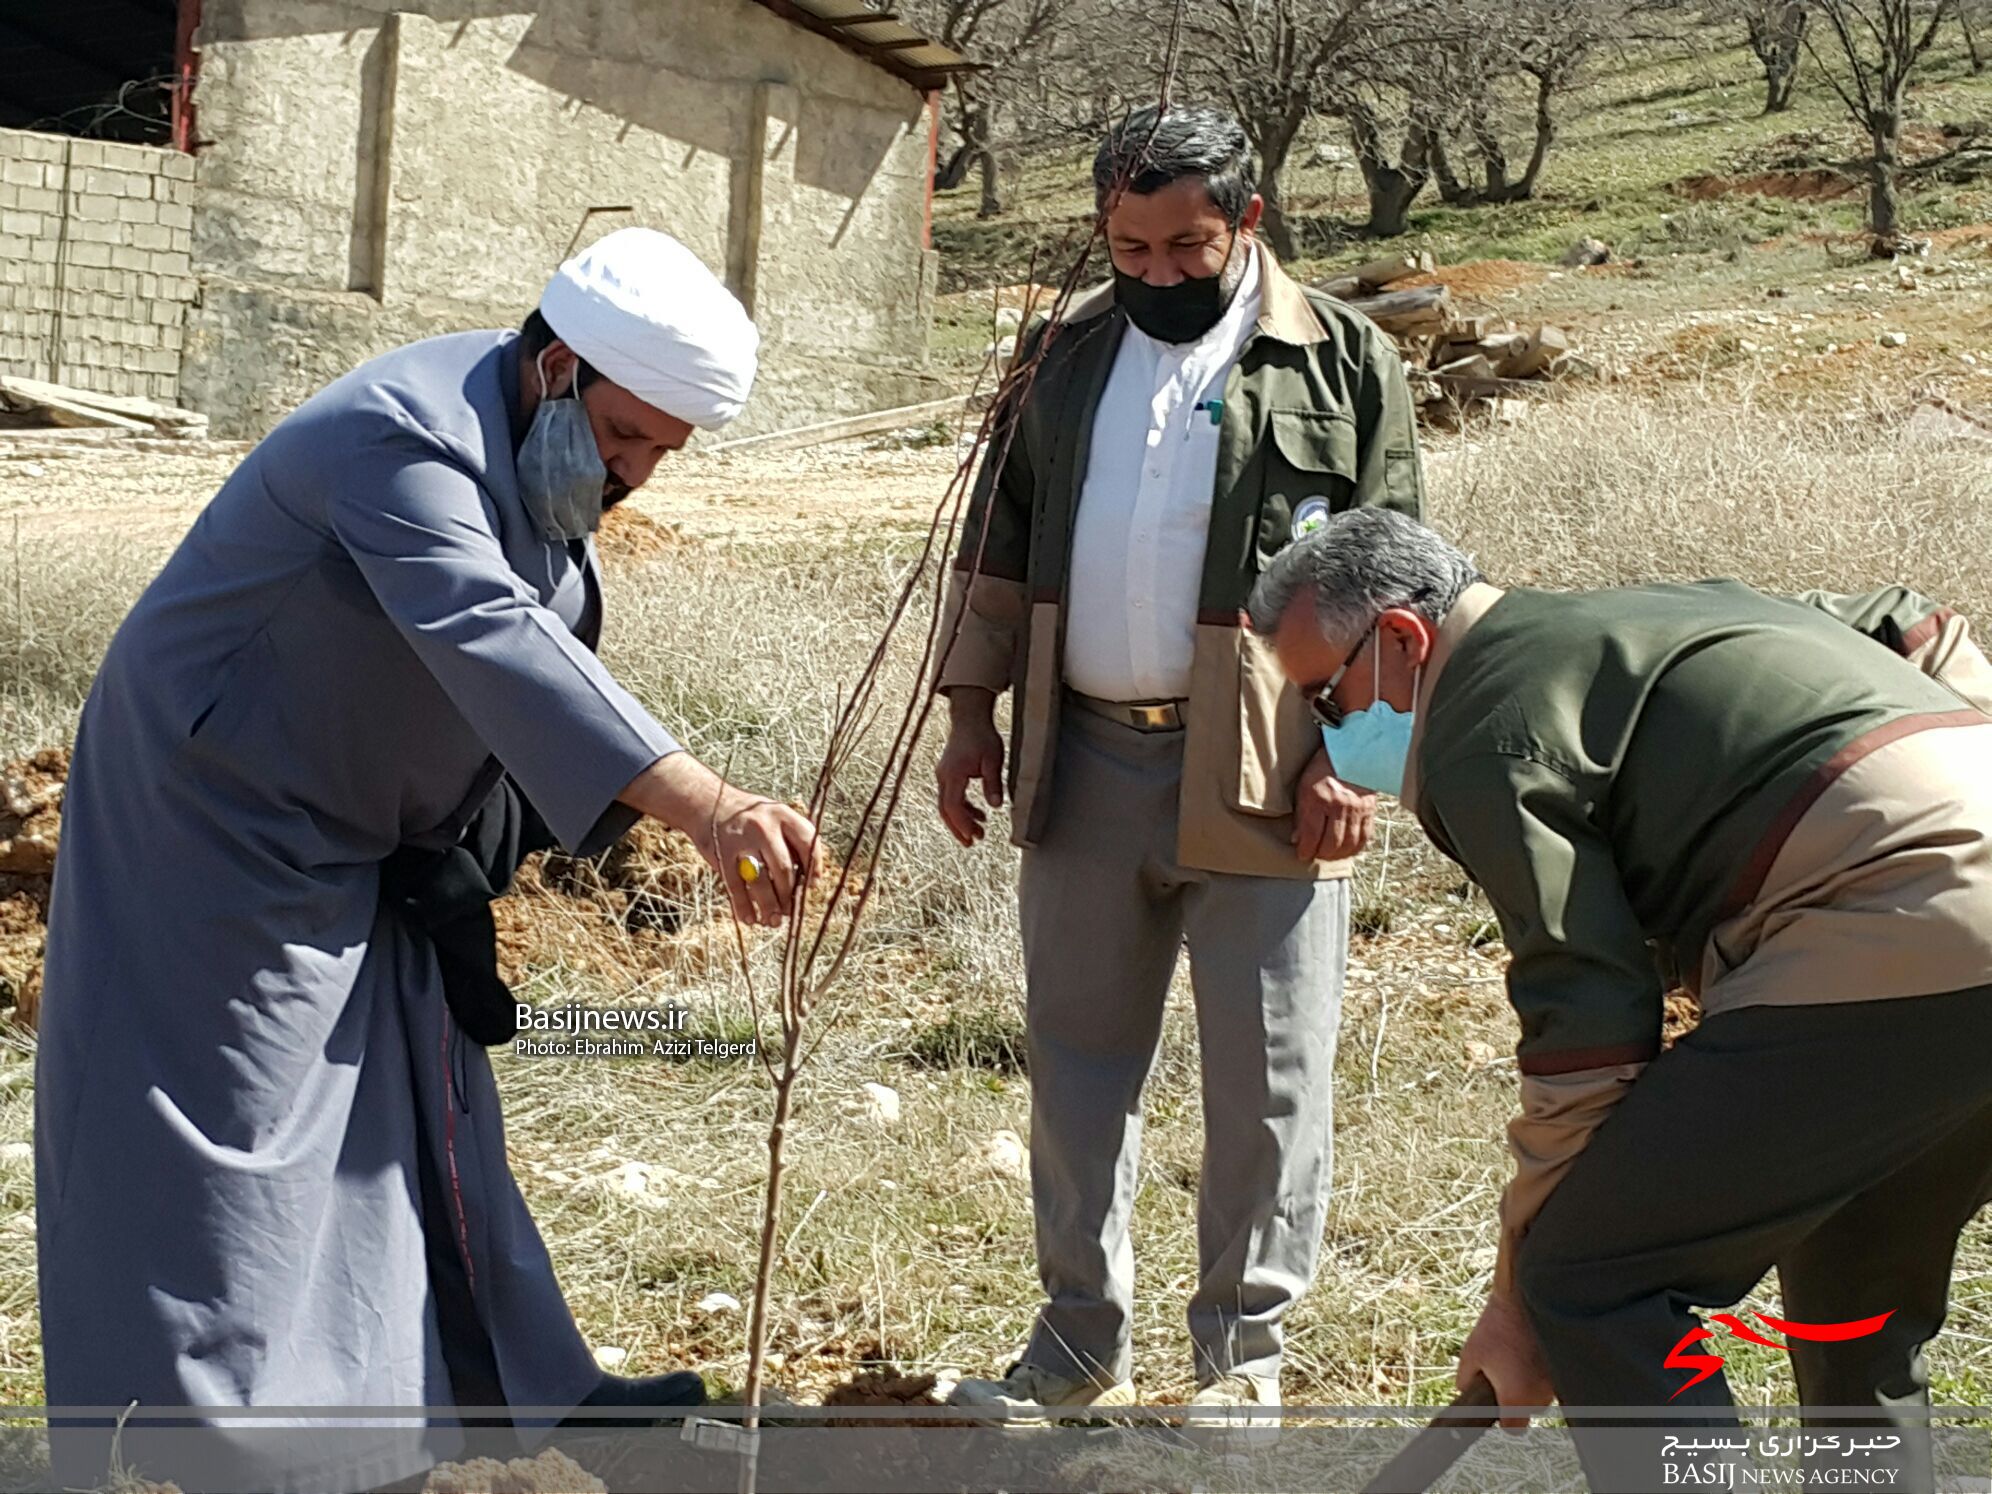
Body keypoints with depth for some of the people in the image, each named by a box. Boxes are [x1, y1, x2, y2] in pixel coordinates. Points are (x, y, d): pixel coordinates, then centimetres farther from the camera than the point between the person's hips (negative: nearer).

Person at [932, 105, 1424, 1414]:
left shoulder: (1344, 363, -2)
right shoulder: (1069, 353, 11)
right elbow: (1001, 545, 16)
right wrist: (972, 707, 9)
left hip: (1264, 777, -4)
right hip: (1088, 762, 4)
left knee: (1268, 1077, 3)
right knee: (1078, 1059, 11)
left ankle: (1245, 1353, 17)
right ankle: (1082, 1343, 24)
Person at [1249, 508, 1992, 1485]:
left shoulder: (1487, 728, -2)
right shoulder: (1667, 608, 26)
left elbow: (1588, 1031, -7)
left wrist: (1520, 1300, 1)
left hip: (1895, 954, -10)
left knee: (1589, 1279, -6)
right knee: (1857, 1300, 25)